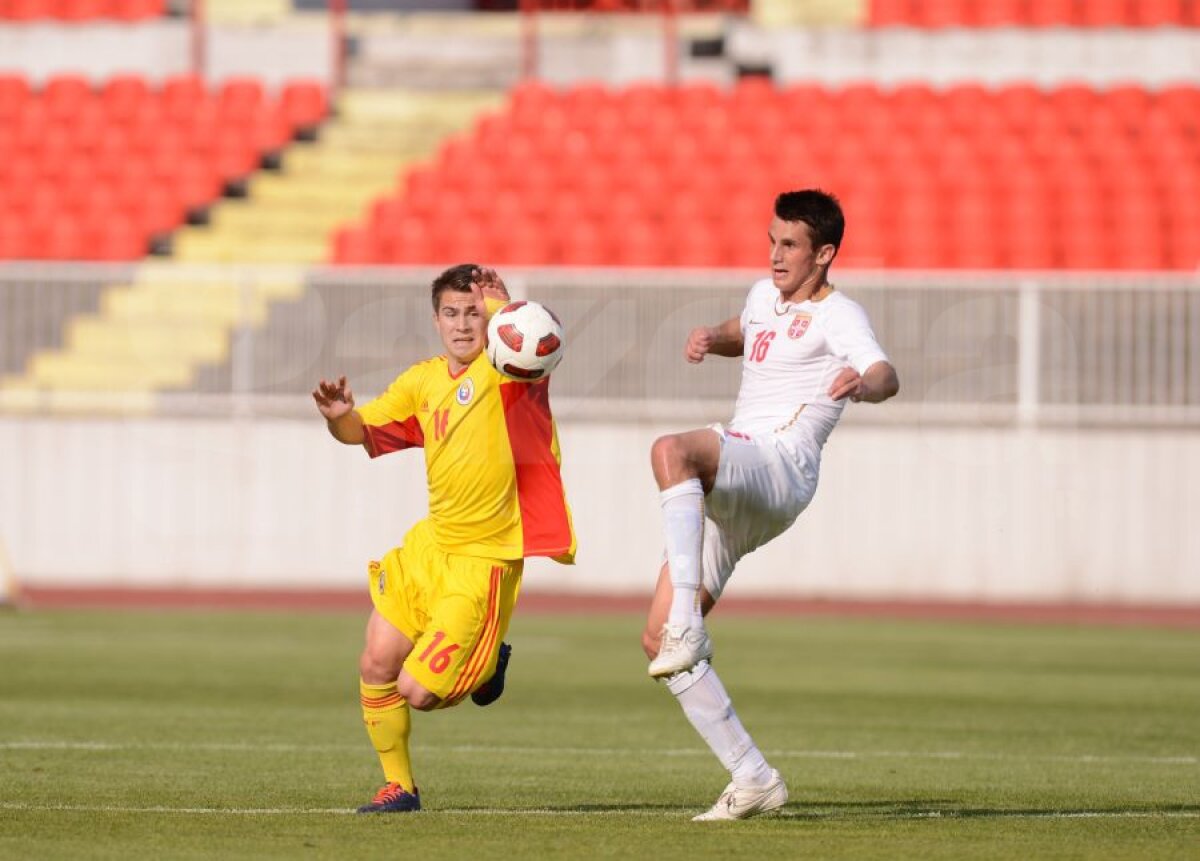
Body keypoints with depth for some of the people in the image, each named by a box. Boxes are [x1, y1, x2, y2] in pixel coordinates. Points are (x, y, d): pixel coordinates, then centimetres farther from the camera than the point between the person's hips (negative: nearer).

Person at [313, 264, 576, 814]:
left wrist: (497, 307, -22)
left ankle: (486, 667, 23)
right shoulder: (424, 381, 7)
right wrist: (338, 415, -10)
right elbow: (361, 432, 11)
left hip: (484, 561, -7)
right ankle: (398, 786, 24)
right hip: (429, 546, 7)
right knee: (376, 667, 4)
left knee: (418, 693, -10)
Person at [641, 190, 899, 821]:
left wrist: (863, 385, -49)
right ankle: (753, 780, 5)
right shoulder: (766, 296, 21)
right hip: (729, 494, 9)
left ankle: (688, 626, -48)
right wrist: (712, 338, 21)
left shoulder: (838, 315, -4)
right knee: (655, 640, 0)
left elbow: (885, 377, -24)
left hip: (779, 468, -9)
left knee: (671, 450, -40)